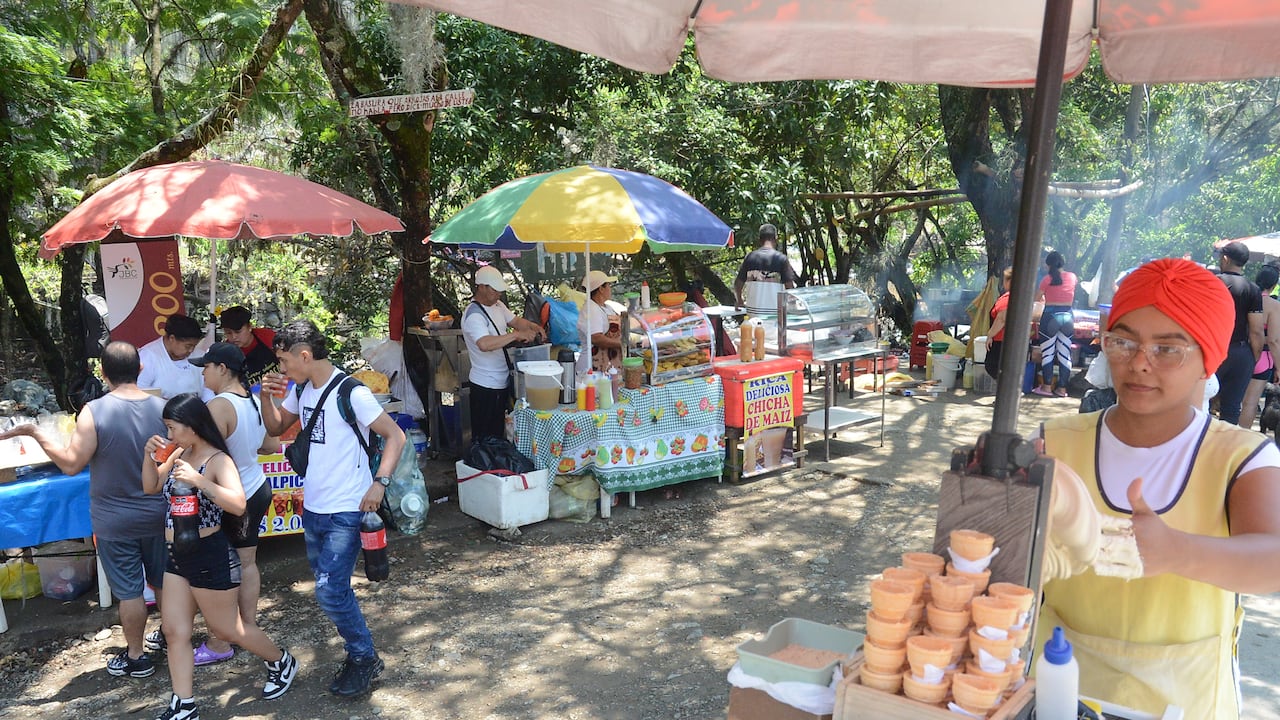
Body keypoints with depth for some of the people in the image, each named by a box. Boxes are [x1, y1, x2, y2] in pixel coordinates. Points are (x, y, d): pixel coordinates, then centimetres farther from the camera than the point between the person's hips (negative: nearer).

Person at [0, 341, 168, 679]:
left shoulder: (94, 412, -19)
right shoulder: (163, 408, -9)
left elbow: (71, 464, -16)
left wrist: (38, 435, -6)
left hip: (114, 520, -3)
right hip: (158, 514, 3)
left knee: (129, 590, 8)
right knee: (164, 581, 20)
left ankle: (136, 656, 21)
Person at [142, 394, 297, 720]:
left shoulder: (218, 460, -19)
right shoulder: (179, 455, 4)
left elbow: (238, 505, -31)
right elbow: (150, 488, 14)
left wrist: (198, 480, -38)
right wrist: (149, 455, -3)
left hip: (209, 556, -8)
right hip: (176, 557, 8)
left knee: (226, 628, 7)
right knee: (174, 631, 8)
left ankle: (282, 662, 29)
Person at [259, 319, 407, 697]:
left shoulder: (351, 393, -18)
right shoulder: (302, 390, 5)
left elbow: (395, 435, -16)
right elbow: (276, 427, 18)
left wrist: (380, 482, -27)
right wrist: (267, 397, -1)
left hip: (346, 513, -8)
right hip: (313, 508, 8)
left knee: (330, 591, -10)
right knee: (331, 586, 16)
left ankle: (364, 659, 9)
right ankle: (358, 652, 32)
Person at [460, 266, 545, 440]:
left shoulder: (498, 305, 8)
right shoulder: (474, 314, -22)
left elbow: (515, 320, 15)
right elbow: (485, 344, -37)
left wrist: (533, 327, -6)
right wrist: (516, 335, -34)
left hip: (501, 382, 9)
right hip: (486, 386, -9)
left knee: (498, 433, 20)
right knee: (485, 438, 1)